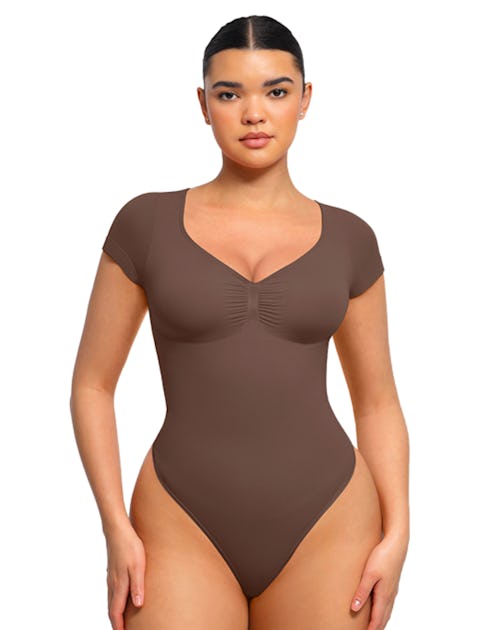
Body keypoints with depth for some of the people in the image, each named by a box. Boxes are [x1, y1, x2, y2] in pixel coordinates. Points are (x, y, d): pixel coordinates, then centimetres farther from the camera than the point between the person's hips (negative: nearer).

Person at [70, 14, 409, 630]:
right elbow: (92, 385, 3)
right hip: (185, 531, -1)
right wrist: (117, 529, -5)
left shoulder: (347, 239, 4)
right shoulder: (147, 223, 1)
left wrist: (396, 533, -1)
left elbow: (377, 401, 10)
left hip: (328, 528, 1)